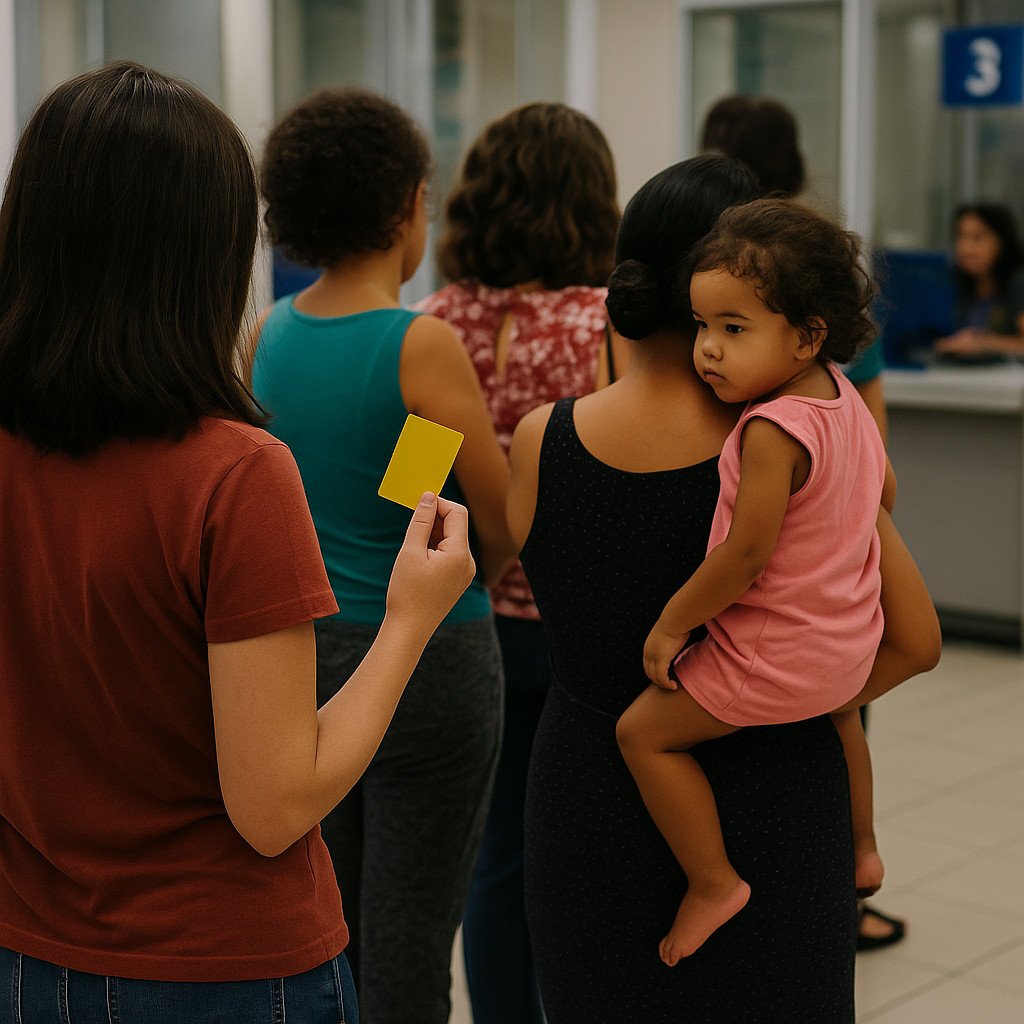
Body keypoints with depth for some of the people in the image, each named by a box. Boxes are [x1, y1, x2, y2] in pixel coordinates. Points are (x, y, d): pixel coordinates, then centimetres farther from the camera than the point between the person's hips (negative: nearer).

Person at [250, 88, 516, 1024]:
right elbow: (503, 523, -13)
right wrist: (468, 585, 7)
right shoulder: (423, 345, -16)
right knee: (409, 931, 5)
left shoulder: (269, 334, 2)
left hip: (305, 652, 6)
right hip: (427, 658, -6)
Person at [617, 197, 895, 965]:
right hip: (851, 642, 9)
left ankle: (712, 882, 9)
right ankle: (861, 846, 56)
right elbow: (883, 492, 13)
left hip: (775, 655, -9)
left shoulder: (772, 431, -29)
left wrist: (671, 624, -15)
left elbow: (745, 555, -27)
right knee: (837, 713, 40)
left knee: (644, 730, 3)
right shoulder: (845, 397, -2)